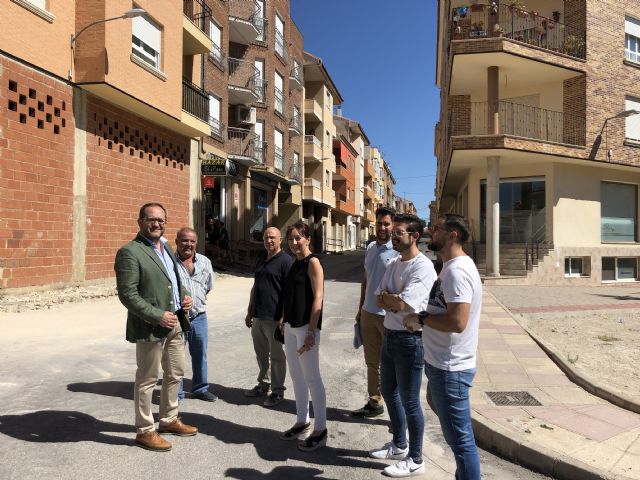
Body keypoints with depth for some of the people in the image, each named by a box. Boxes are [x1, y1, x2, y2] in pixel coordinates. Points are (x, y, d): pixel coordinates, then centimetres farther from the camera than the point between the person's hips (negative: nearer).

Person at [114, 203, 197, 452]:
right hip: (150, 326, -8)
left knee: (175, 374, 19)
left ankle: (169, 419, 37)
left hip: (175, 323, 9)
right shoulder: (130, 252, -15)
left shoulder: (166, 247, 12)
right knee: (147, 380, 6)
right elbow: (127, 294, -19)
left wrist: (184, 296, 4)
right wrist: (158, 316, -22)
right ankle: (145, 431, 22)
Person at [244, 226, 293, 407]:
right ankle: (263, 384, 33)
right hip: (258, 317, 7)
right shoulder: (261, 260, 14)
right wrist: (249, 312, 17)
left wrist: (284, 317, -19)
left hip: (275, 317, -7)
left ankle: (277, 391, 17)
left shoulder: (286, 260, -10)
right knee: (261, 354, 18)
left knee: (276, 356, 5)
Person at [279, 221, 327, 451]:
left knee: (312, 378, -1)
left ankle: (320, 430, 10)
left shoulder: (313, 262, -10)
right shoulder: (295, 263, 13)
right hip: (291, 326, 8)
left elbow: (317, 297, -16)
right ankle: (302, 422, 29)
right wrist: (284, 319, 15)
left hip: (306, 327, -8)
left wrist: (311, 331, -20)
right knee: (296, 376, 15)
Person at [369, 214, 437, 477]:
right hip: (389, 335, 9)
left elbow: (401, 304, -26)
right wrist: (393, 300, -14)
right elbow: (379, 298, 6)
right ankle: (399, 445, 42)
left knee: (409, 401, 4)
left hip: (409, 339, -9)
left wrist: (386, 297, -6)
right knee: (389, 391, 22)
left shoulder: (423, 267, -19)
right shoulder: (394, 264, 9)